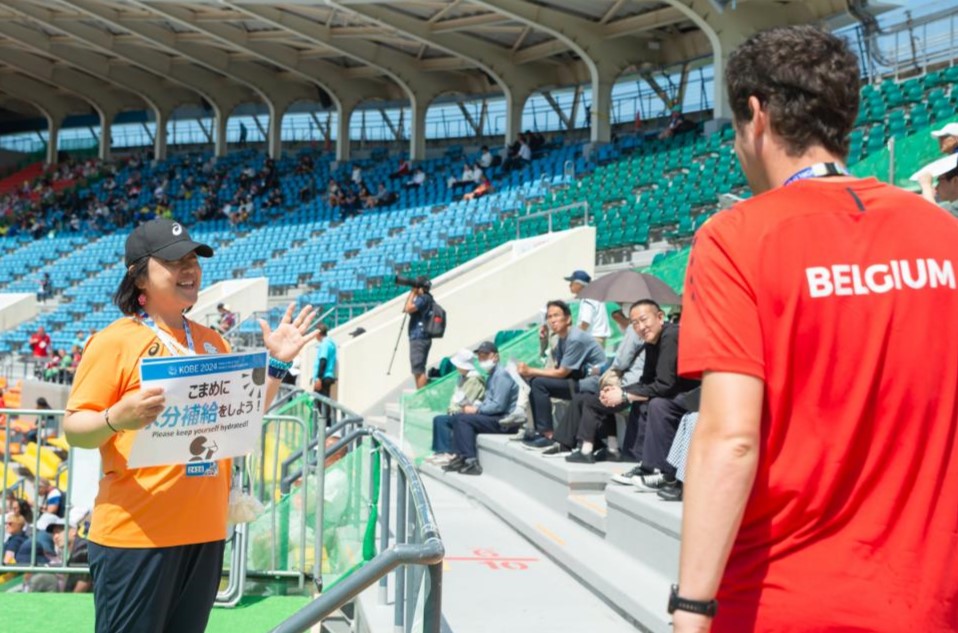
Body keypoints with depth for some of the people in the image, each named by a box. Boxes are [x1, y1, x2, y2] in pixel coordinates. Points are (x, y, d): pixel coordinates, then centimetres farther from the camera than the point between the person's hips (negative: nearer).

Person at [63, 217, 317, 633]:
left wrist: (276, 363, 9)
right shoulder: (115, 340, -7)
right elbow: (74, 429, -8)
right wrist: (117, 419, -28)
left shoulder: (212, 342, 13)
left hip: (205, 528, 6)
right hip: (135, 532, -6)